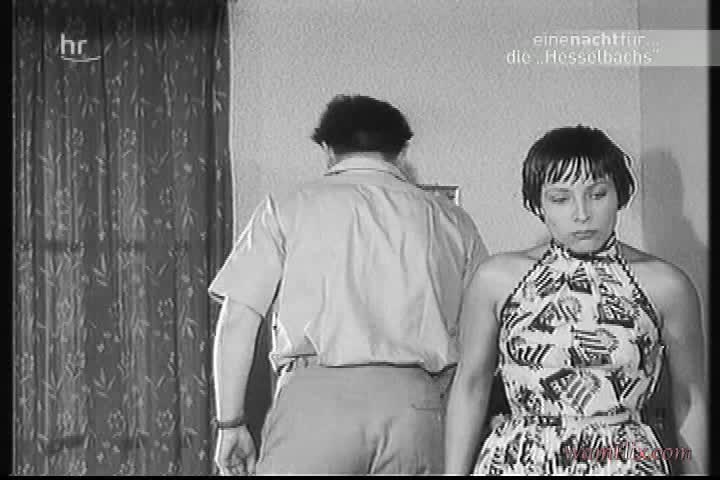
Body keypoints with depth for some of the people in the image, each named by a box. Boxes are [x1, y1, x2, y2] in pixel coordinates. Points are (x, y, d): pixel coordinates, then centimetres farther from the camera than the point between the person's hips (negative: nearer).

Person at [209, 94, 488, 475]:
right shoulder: (450, 221, 13)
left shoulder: (286, 209, 7)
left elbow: (238, 319, 3)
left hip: (315, 391, -2)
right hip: (415, 400, 3)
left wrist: (230, 423, 9)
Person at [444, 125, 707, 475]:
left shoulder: (665, 285, -4)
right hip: (516, 461, 1)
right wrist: (454, 472, 2)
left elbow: (690, 398, 4)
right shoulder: (497, 278, -2)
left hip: (625, 461, 0)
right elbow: (469, 386, 4)